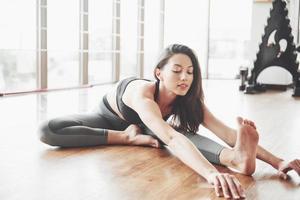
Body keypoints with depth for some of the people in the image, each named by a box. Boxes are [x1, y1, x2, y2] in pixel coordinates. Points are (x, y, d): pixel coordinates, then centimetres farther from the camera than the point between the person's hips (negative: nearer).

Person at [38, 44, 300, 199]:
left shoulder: (190, 100, -29)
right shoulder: (142, 93, -47)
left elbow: (227, 132, -38)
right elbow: (171, 139, -62)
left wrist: (276, 161, -51)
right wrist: (212, 173, -78)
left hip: (141, 125, 3)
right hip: (109, 119, -2)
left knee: (183, 131, -32)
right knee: (48, 131, -30)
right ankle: (129, 137, -28)